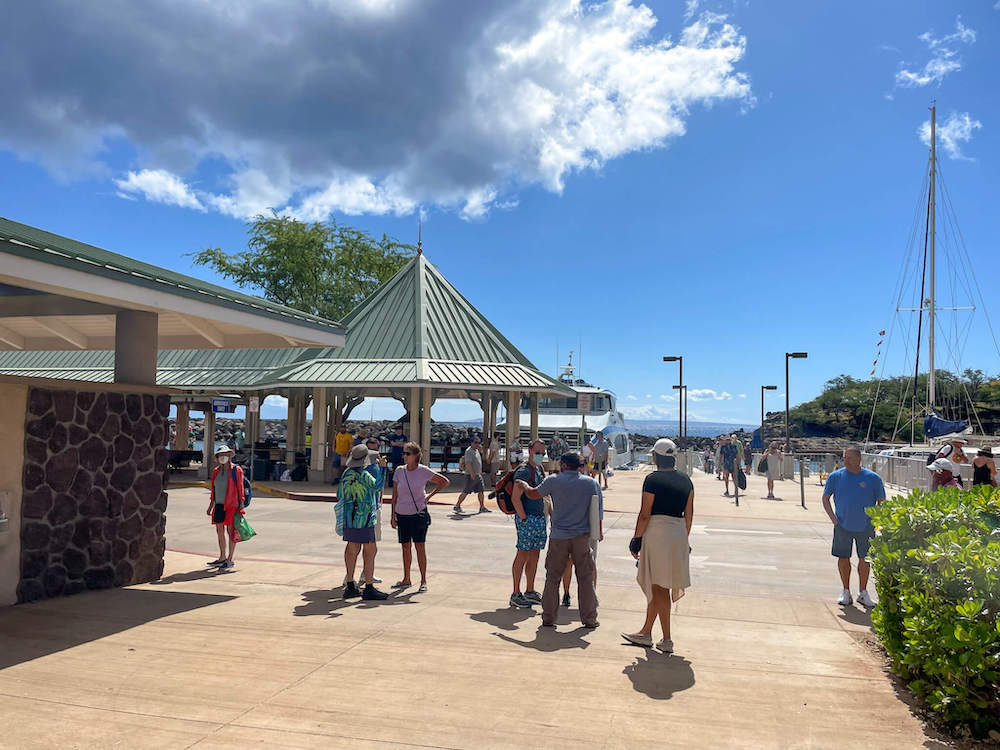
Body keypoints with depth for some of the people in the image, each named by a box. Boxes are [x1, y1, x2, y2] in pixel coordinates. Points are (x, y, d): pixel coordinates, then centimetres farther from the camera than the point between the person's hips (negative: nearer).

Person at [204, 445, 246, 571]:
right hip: (219, 505, 6)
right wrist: (211, 506, 18)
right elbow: (213, 490, 19)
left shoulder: (236, 470, -5)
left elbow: (240, 489, -6)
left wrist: (241, 505, -11)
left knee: (230, 531, -2)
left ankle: (230, 560, 4)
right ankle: (222, 558, 24)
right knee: (219, 531, 11)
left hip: (231, 505, -6)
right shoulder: (216, 471, 12)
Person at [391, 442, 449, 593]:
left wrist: (430, 496, 0)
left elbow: (444, 481, 3)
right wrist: (393, 515, 4)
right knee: (406, 547, 12)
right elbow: (395, 495, 6)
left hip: (419, 513, -3)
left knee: (420, 546, -2)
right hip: (402, 515, 3)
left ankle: (423, 581, 6)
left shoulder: (424, 471, -7)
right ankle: (406, 579, 24)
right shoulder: (399, 471, 1)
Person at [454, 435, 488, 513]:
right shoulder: (469, 451, -14)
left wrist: (480, 472, 23)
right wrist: (472, 473, -29)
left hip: (478, 475, 9)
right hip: (471, 475, -9)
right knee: (465, 492, -4)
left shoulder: (477, 450, 15)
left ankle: (482, 507, 9)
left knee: (481, 491, 5)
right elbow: (468, 463, -23)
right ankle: (457, 506, 5)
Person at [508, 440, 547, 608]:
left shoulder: (540, 470, 15)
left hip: (540, 518, 9)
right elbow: (515, 498, -19)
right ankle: (516, 595, 3)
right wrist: (524, 519, -18)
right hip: (527, 518, -9)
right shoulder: (524, 471, -13)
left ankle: (530, 592, 22)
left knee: (534, 555, 12)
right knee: (522, 555, -4)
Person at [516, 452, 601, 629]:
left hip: (559, 536, -1)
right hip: (582, 536, 1)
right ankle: (589, 619, 13)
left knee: (552, 578, 9)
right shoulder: (592, 483, 2)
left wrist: (524, 485, 29)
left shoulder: (554, 481, -3)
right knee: (585, 578, 10)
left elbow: (532, 494, 9)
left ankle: (548, 618, 13)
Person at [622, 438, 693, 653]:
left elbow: (645, 515, -11)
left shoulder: (652, 479, -10)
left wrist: (636, 539, -3)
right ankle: (645, 633, 26)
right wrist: (684, 539, 20)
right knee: (657, 587, 16)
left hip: (656, 532, -7)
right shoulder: (686, 480, 9)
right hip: (678, 533, 7)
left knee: (659, 588, 1)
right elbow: (689, 514, 12)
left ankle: (666, 640, 3)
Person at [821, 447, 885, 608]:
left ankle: (863, 593, 22)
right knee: (843, 558, 5)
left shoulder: (873, 478, -3)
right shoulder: (835, 476, -1)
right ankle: (846, 592, 20)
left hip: (866, 527, 0)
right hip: (843, 526, 0)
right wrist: (833, 518, -3)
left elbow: (882, 502, 6)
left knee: (865, 559, 7)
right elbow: (825, 498, 7)